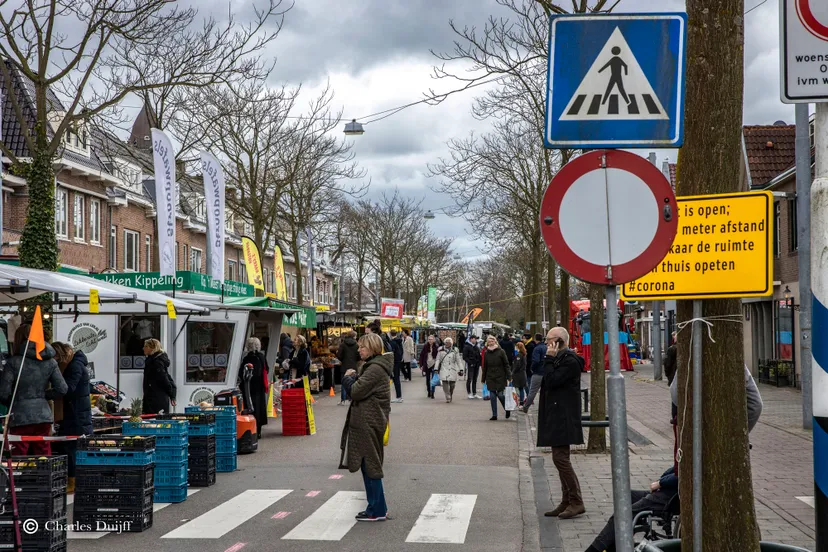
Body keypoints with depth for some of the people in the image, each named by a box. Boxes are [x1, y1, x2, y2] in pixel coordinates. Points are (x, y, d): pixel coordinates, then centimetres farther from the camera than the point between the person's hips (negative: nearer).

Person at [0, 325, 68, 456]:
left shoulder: (14, 362, -8)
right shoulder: (50, 362, 4)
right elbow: (62, 389, 2)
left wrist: (11, 403, 10)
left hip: (20, 417, -4)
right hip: (43, 415, 4)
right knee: (44, 456, 11)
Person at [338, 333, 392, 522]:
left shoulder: (375, 369, -18)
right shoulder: (371, 366, 16)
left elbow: (356, 391, -21)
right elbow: (359, 392, 18)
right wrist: (353, 378, 0)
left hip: (369, 423, -10)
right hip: (365, 422, 10)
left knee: (370, 465, -4)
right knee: (369, 465, 14)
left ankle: (377, 510, 2)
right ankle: (376, 508, 21)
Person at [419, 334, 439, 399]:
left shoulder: (436, 347, -6)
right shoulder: (425, 346, -2)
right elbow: (421, 355, 3)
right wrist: (421, 365, -1)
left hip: (433, 365, -2)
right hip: (427, 365, 2)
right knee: (428, 379, 11)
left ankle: (432, 393, -4)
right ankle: (429, 392, 25)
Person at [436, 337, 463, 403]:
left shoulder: (455, 350, 6)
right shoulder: (441, 350, 8)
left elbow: (459, 360, 7)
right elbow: (438, 360, 9)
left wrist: (461, 369, 2)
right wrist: (436, 369, 3)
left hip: (452, 369, 0)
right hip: (443, 369, 0)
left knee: (452, 384, 1)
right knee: (445, 383, -12)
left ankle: (451, 396, 26)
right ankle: (448, 398, -9)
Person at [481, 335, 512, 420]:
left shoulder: (501, 352, -4)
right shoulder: (486, 353, 6)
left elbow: (506, 365, -3)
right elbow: (484, 367, 11)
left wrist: (509, 377, -8)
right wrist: (483, 379, 11)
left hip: (500, 377, -3)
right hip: (490, 378, 3)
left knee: (500, 394, -5)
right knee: (492, 396, 2)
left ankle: (507, 409, 22)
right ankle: (494, 415, 8)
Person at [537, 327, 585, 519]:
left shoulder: (569, 361, -14)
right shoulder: (560, 359, 17)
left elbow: (552, 381, -19)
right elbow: (549, 382, 19)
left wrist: (549, 359, -15)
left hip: (563, 418, -11)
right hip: (557, 417, 11)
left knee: (560, 457, -13)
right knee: (561, 459, 11)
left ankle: (576, 502, -9)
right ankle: (567, 502, 16)